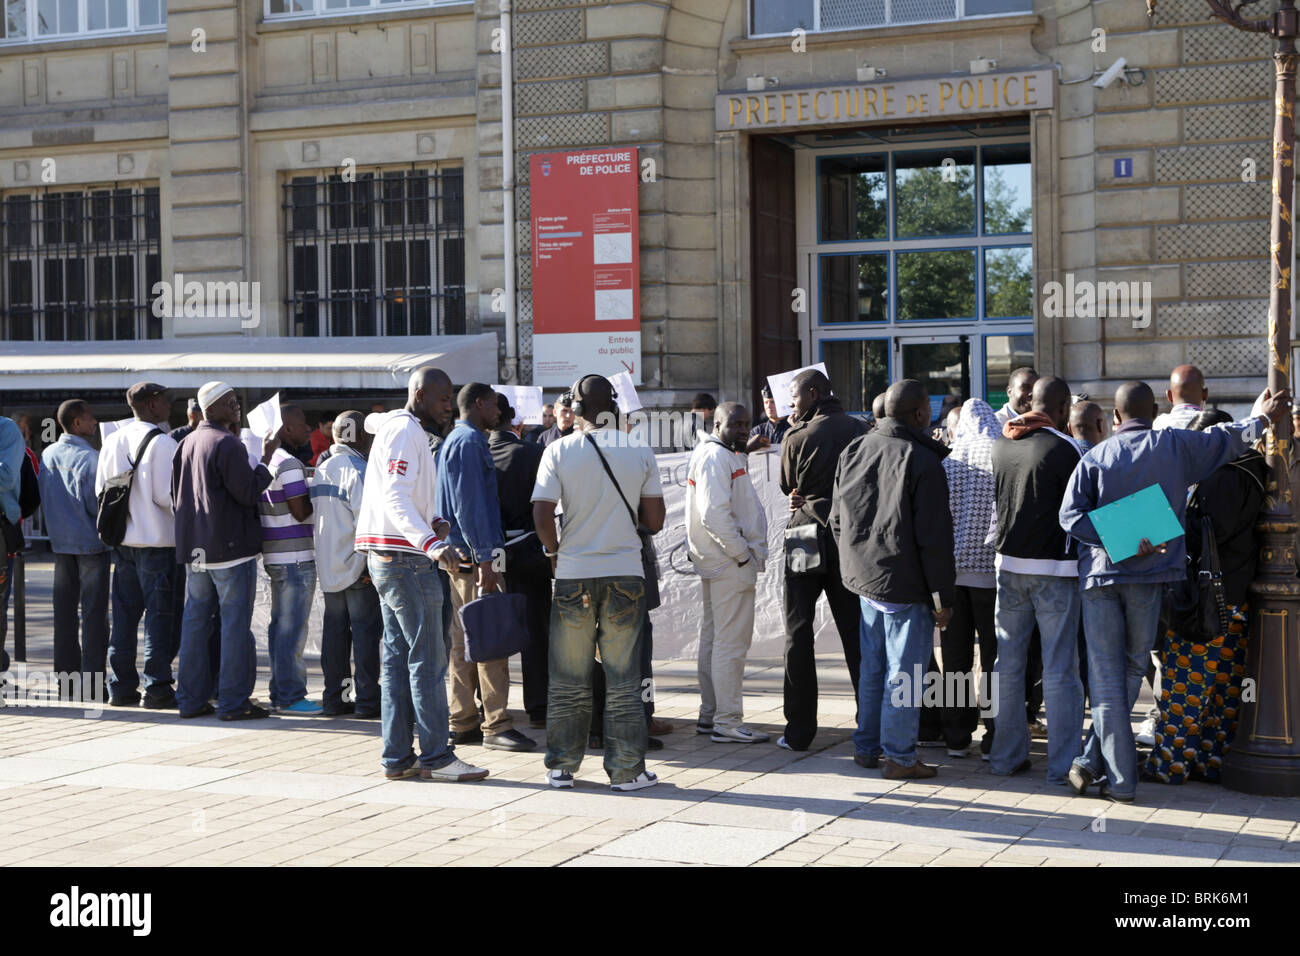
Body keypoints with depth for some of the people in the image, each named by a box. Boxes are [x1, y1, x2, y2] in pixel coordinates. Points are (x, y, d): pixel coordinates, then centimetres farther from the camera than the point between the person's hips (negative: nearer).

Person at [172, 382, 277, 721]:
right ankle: (233, 701, -1)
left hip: (195, 549, 8)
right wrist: (266, 459, -6)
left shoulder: (186, 444, 12)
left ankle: (191, 698, 15)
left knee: (195, 622, 11)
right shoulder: (227, 444, -15)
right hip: (230, 549, -8)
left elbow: (176, 496, 18)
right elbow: (247, 492, -15)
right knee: (235, 624, -2)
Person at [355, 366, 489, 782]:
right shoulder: (404, 431, -11)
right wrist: (430, 542, -33)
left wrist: (432, 522, 5)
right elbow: (395, 497, -23)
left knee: (397, 658, 10)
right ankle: (436, 756, -5)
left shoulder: (409, 431, 21)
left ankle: (397, 757, 14)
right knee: (428, 659, -8)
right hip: (405, 560, -11)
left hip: (387, 560, 11)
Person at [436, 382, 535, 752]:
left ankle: (462, 723, 15)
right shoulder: (469, 441, -11)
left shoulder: (453, 441, 20)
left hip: (457, 556, 10)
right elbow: (470, 504, -19)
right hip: (472, 555, -10)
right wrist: (484, 559, -21)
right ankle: (496, 725, -9)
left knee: (464, 642, 11)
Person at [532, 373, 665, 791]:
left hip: (573, 575, 0)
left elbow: (542, 515, -9)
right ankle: (625, 770, 7)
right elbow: (654, 521, 2)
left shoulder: (559, 451, -3)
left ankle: (561, 767, 16)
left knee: (568, 680, 9)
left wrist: (555, 552, 8)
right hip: (625, 573, 0)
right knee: (623, 681, 5)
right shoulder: (640, 453, 1)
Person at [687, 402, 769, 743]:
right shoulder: (716, 457, -15)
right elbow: (714, 514, -23)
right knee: (732, 642, -9)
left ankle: (710, 715, 23)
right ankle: (727, 722, -7)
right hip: (731, 564, -11)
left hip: (715, 562, 11)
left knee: (713, 638, 15)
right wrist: (742, 553, -18)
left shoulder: (720, 455, 18)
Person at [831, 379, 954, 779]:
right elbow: (934, 537, -16)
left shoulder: (852, 452, 7)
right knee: (903, 672, 1)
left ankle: (866, 746, 25)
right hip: (905, 586, -7)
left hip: (865, 580, 7)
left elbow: (837, 521, 16)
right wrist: (943, 596, -11)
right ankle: (898, 757, 6)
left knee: (872, 667, 17)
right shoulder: (921, 461, -16)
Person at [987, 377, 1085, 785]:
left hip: (1008, 563, 5)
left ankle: (1006, 755, 19)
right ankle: (1062, 763, 3)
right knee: (1059, 670, 0)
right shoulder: (1066, 449, -12)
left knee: (1008, 664, 13)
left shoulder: (1001, 445, 4)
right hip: (1055, 568, -5)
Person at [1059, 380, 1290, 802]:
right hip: (1148, 577, 0)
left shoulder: (1096, 456, 1)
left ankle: (1120, 779, -1)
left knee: (1106, 677, 2)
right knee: (1132, 671, 13)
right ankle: (1093, 762, 12)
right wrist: (1261, 419, 33)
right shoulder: (1175, 444, 0)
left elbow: (1071, 515, -10)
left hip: (1100, 575, 0)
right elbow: (1225, 440, 15)